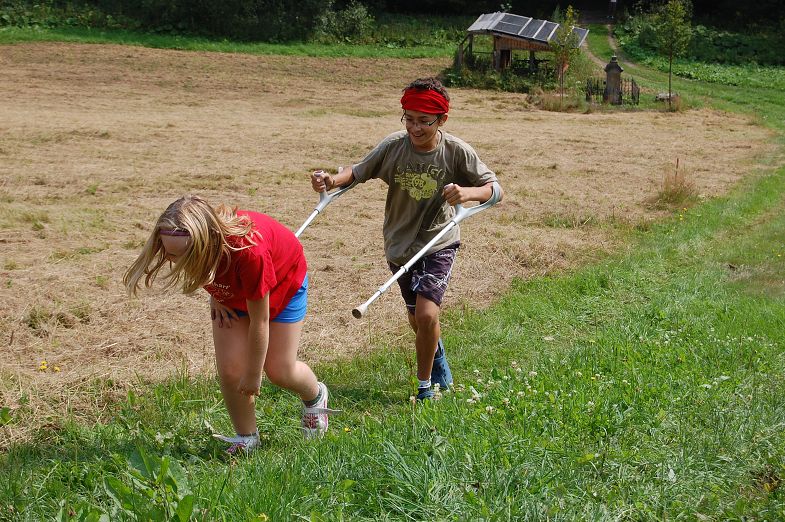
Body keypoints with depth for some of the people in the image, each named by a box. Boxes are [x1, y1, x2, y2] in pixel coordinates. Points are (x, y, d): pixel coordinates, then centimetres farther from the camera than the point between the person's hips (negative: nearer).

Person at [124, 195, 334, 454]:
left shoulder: (248, 251, -48)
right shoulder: (185, 243, -34)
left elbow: (259, 322, -32)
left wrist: (253, 376, -20)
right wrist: (216, 295, -11)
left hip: (283, 280, -4)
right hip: (231, 288, 4)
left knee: (279, 371, 1)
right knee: (229, 369, -8)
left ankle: (315, 396, 35)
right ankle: (246, 438, 14)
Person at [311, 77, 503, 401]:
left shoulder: (457, 152, -18)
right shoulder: (393, 146, -14)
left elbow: (494, 188, -13)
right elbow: (358, 172, -2)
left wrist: (468, 192, -34)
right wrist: (332, 180, -23)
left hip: (439, 243, -3)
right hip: (400, 245, 3)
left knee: (426, 315, -21)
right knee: (416, 319, 18)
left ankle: (425, 386, 3)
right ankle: (439, 365, 52)